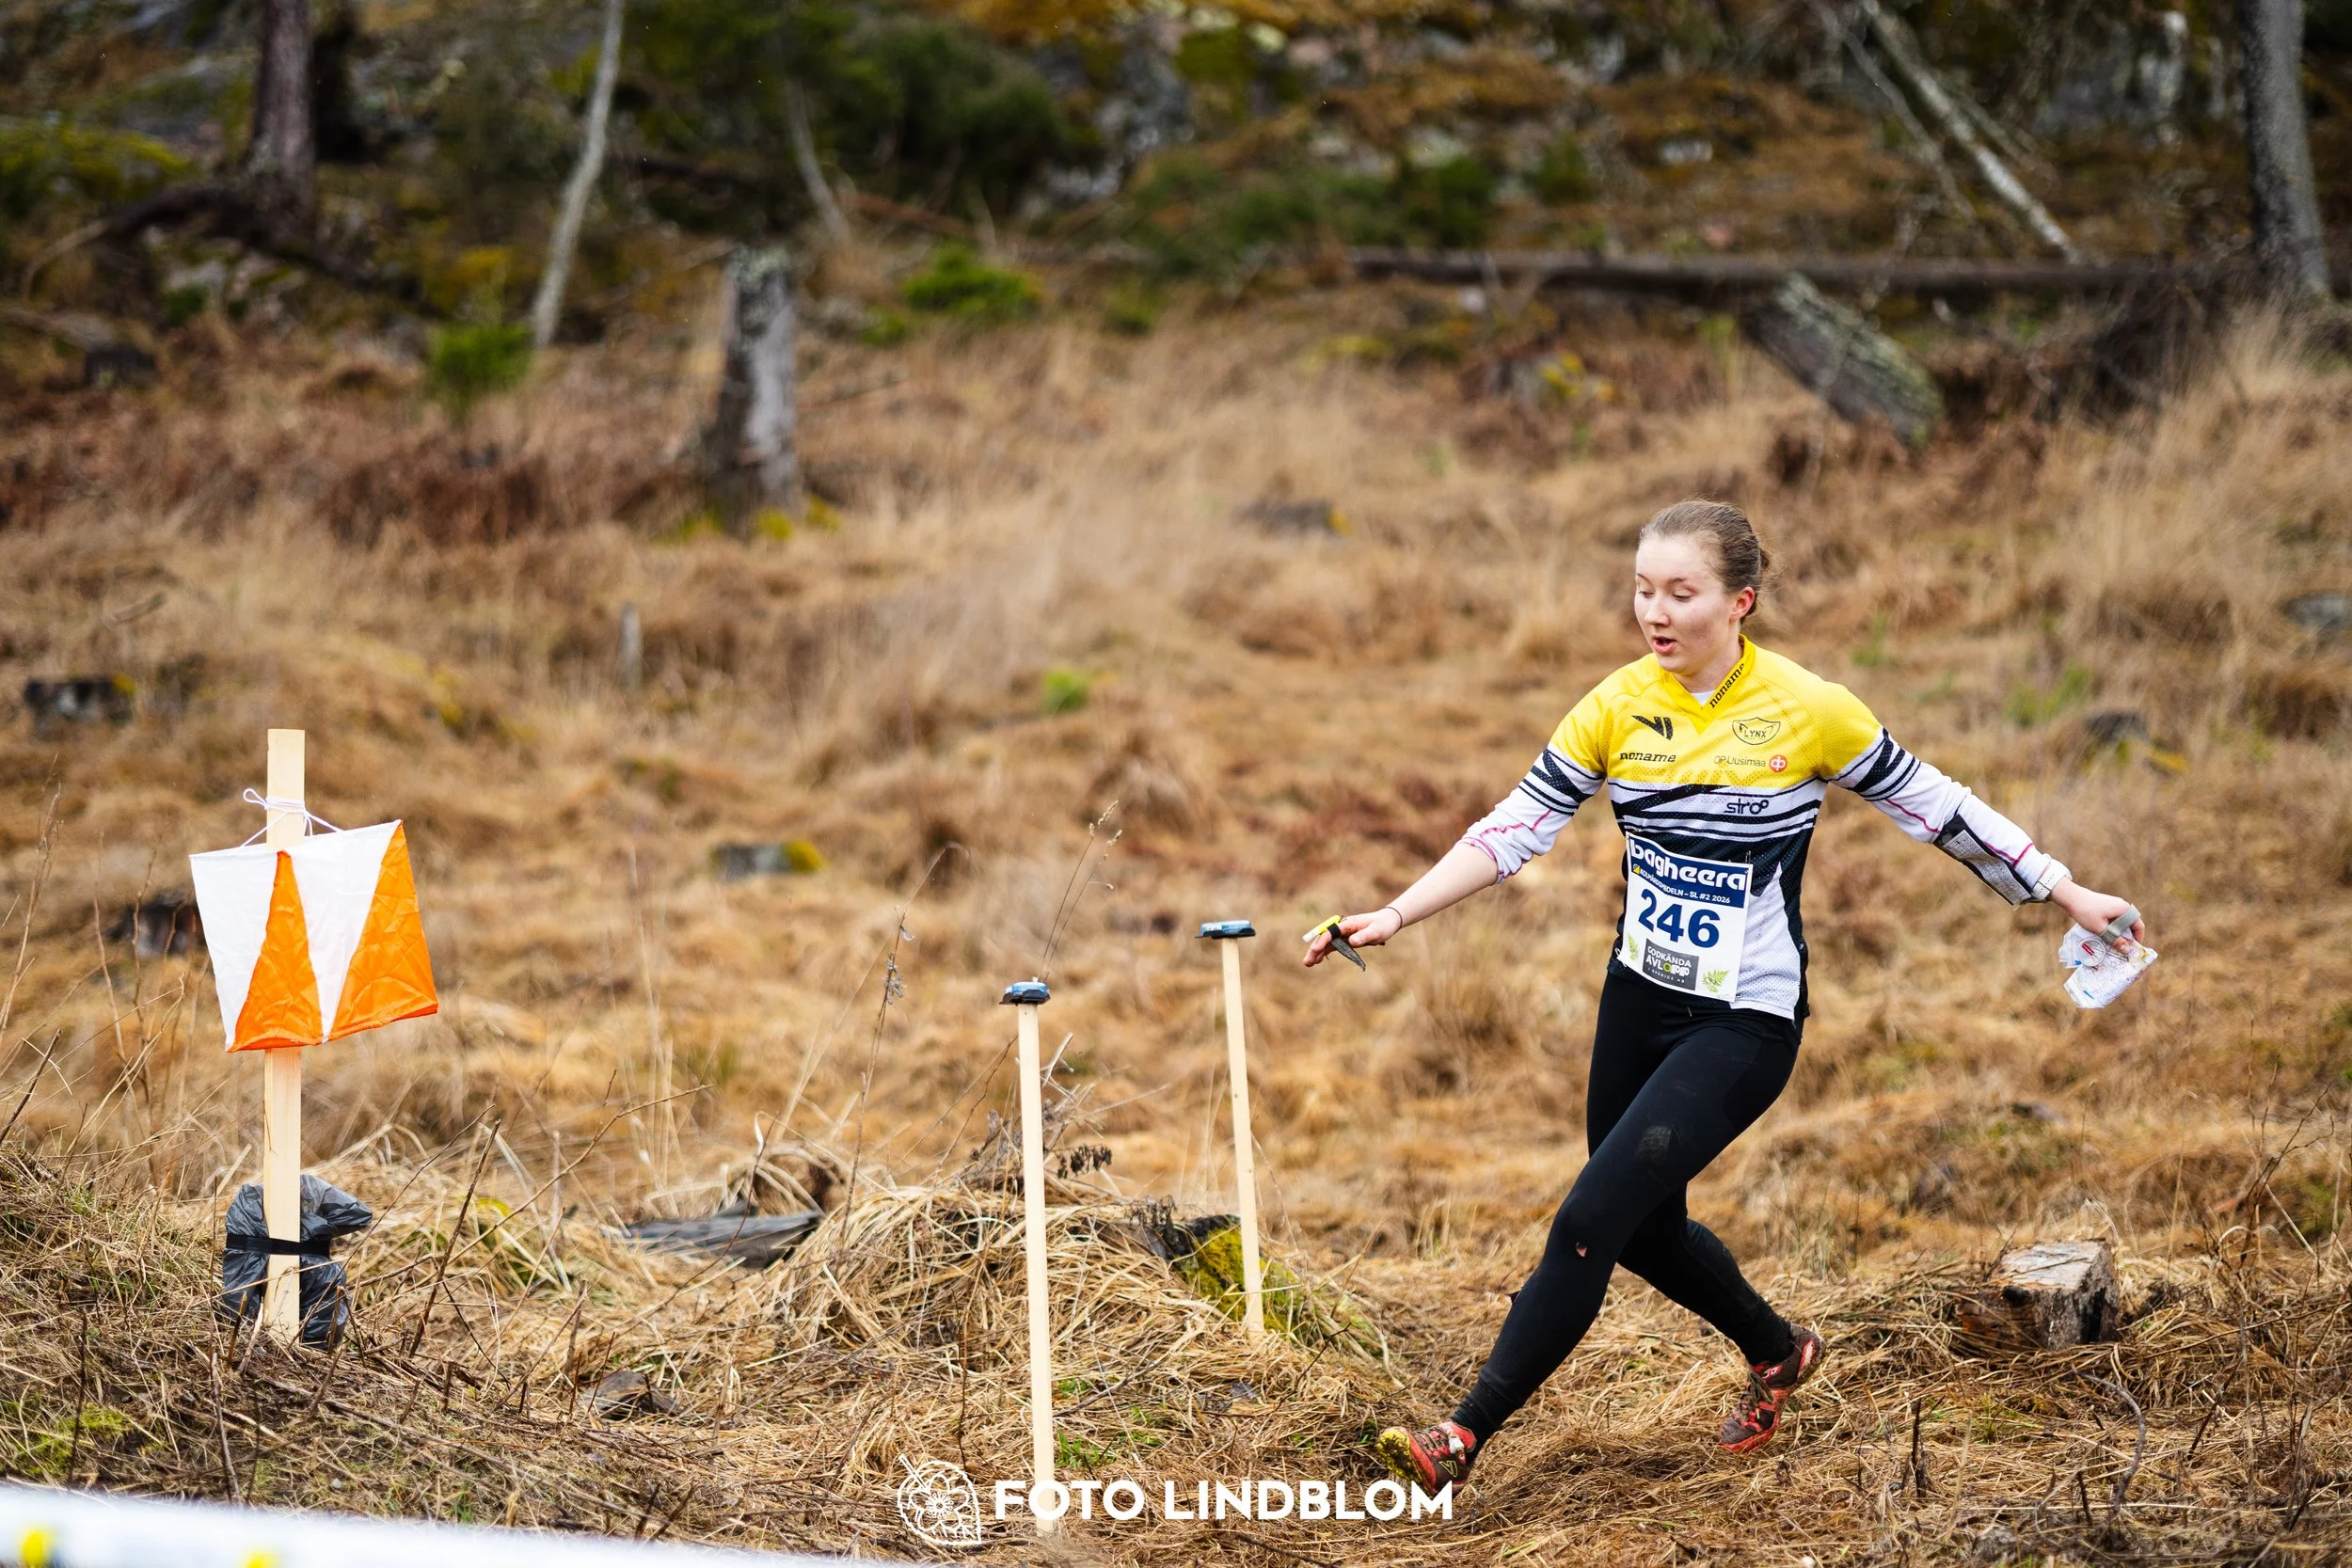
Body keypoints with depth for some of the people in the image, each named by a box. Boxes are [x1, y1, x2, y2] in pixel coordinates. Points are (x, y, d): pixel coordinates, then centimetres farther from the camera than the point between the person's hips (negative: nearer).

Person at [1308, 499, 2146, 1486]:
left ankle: (1466, 1436, -8)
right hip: (1639, 1000, 5)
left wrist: (2068, 896, 2)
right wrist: (1394, 916, -14)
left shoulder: (1807, 710, -13)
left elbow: (1936, 808, -2)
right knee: (1645, 1230, 16)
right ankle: (1777, 1353, 46)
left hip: (1745, 1023, -5)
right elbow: (1514, 829, -3)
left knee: (1591, 1220, -15)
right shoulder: (1617, 708, -4)